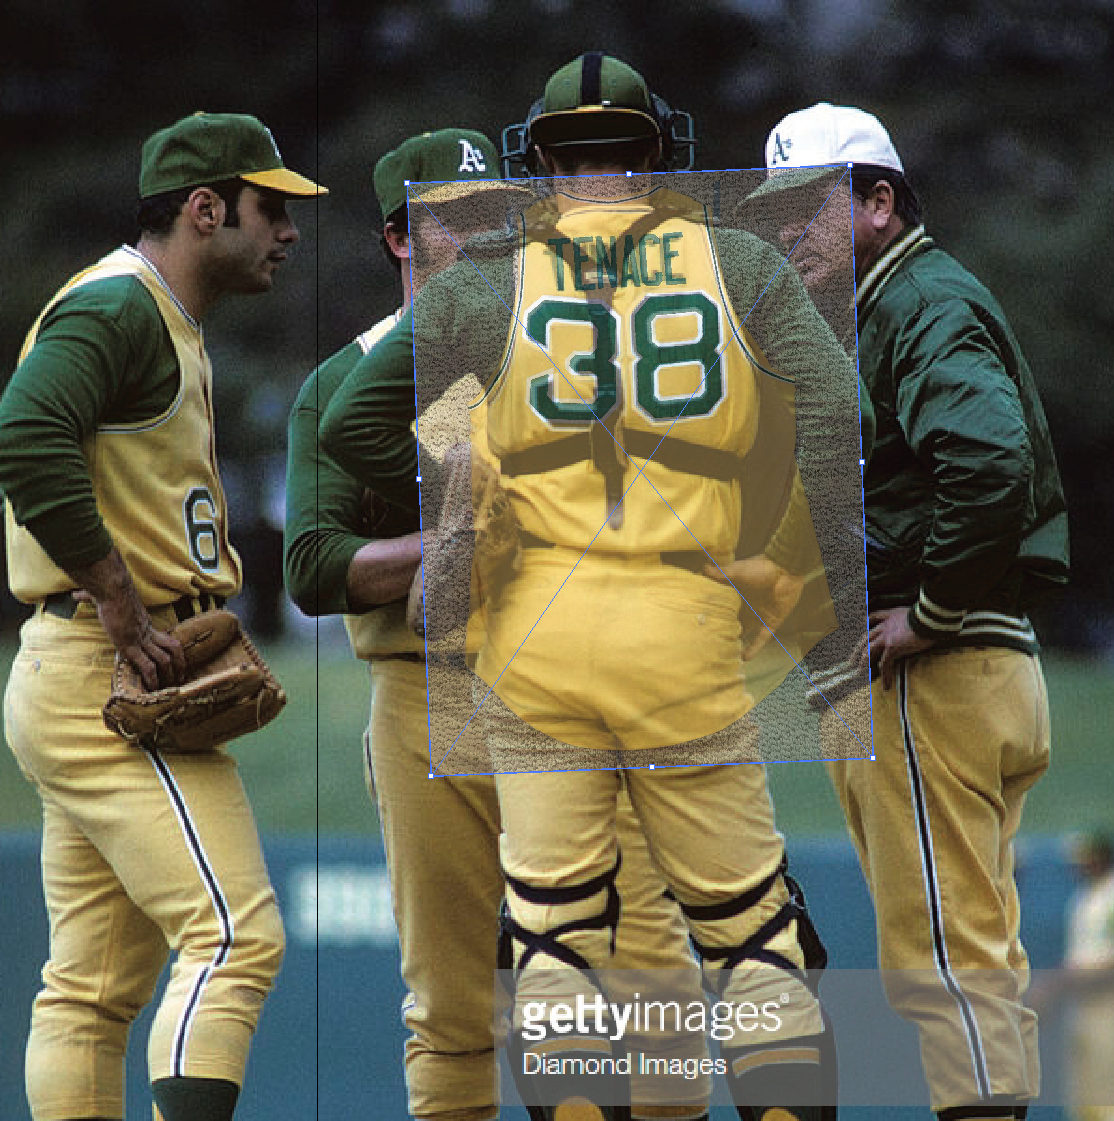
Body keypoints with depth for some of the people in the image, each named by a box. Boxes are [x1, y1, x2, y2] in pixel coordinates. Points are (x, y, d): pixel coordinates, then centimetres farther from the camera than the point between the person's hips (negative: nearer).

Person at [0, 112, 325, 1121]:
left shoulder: (168, 323, 23)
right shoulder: (117, 306, -10)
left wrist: (202, 625, 10)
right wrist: (129, 614, -24)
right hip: (107, 683, -11)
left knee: (95, 988, 8)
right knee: (236, 936, -17)